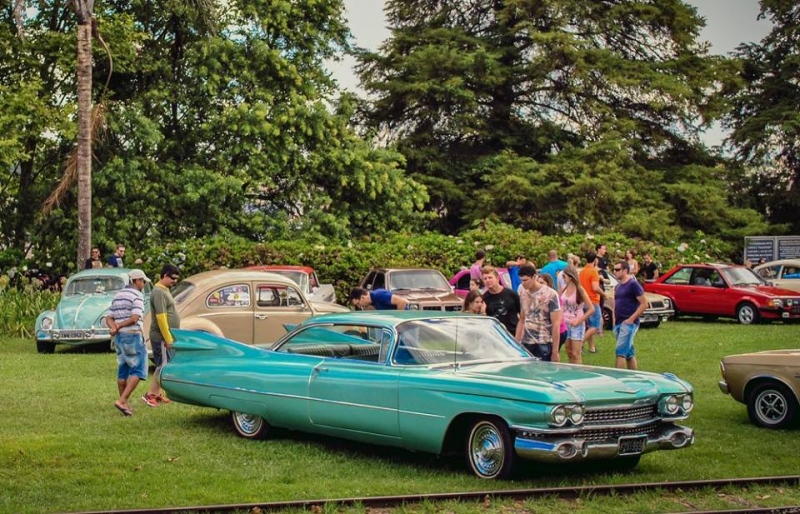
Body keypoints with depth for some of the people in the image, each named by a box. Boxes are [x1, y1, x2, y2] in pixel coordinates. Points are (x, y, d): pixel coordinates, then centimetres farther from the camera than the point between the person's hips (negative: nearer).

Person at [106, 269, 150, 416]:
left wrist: (114, 327, -10)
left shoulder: (118, 296, 15)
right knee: (138, 371, -6)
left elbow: (109, 318, 8)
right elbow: (135, 318, -19)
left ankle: (124, 404, 18)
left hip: (119, 337, 8)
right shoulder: (137, 295, -9)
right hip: (133, 335, -8)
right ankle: (122, 400, -17)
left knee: (122, 371, 14)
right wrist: (119, 326, -9)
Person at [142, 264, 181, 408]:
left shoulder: (164, 291, 16)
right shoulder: (158, 292, -16)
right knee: (163, 366, -8)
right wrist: (168, 339, -22)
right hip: (162, 337, -10)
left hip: (167, 337, 10)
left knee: (164, 366, 14)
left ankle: (158, 394, 20)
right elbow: (160, 317, -22)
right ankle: (150, 395, -5)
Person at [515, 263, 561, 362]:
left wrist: (555, 351, -11)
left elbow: (556, 324, -8)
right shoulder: (524, 295, 9)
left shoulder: (550, 294, -7)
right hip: (525, 344, 5)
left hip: (544, 345, -5)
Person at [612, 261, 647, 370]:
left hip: (628, 323, -8)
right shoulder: (618, 286, 16)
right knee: (629, 354, 11)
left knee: (621, 352, -15)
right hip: (618, 324, 8)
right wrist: (614, 319, 11)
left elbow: (644, 304, -12)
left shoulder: (633, 284, -8)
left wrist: (631, 319, -17)